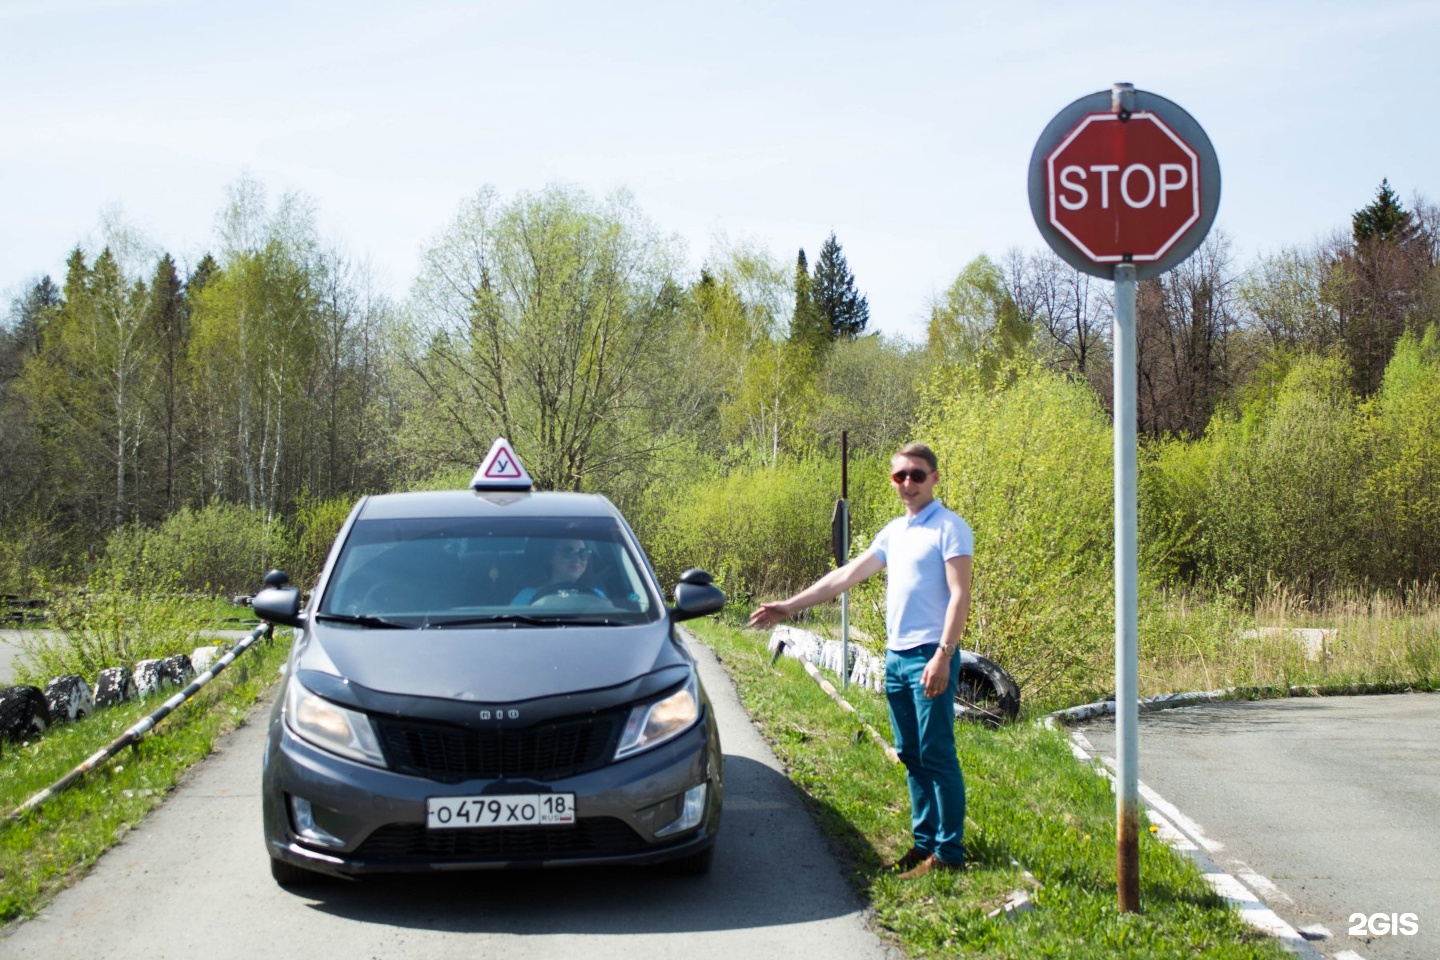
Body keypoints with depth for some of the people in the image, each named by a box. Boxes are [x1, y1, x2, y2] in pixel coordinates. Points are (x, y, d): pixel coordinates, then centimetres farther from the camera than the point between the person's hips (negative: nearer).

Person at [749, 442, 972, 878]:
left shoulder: (949, 528, -6)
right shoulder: (894, 531, 16)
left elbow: (959, 595, -13)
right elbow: (846, 575, 18)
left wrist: (943, 656, -22)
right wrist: (789, 606, 15)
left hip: (930, 656, -8)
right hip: (895, 656, 8)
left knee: (937, 756, -6)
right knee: (911, 757, 10)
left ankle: (948, 853, -2)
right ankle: (924, 841, 17)